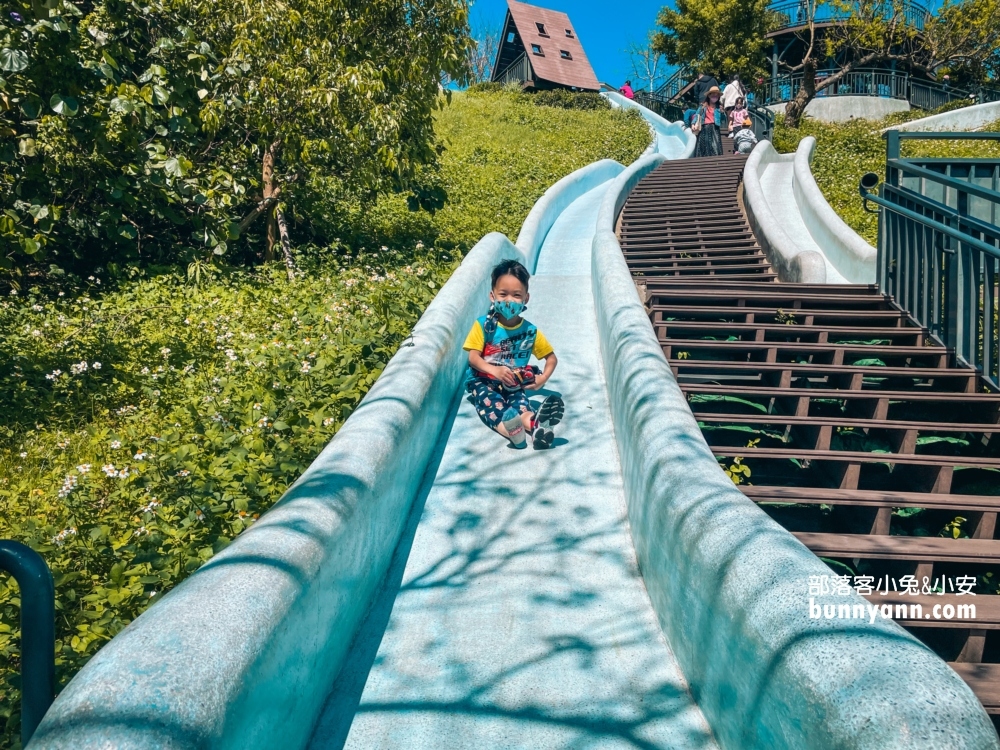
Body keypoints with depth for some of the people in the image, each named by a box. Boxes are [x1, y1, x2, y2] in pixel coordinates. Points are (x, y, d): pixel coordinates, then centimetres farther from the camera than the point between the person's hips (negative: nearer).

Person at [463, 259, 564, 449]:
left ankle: (534, 423, -66)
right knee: (488, 398, -35)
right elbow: (473, 357, -13)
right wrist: (495, 370, -34)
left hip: (513, 385, 2)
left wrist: (543, 378, -11)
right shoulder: (483, 325, -5)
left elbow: (552, 358, 10)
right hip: (483, 380, -1)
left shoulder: (530, 331, 0)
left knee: (519, 399, -32)